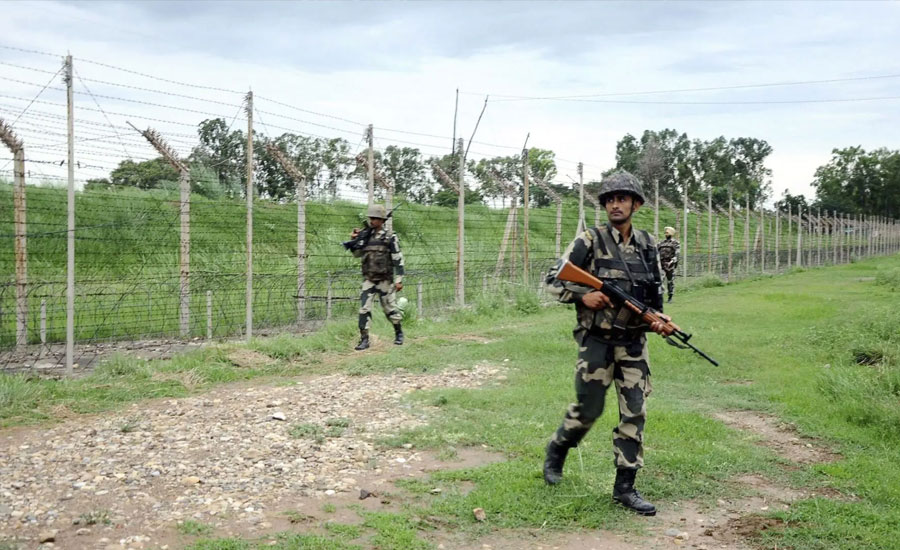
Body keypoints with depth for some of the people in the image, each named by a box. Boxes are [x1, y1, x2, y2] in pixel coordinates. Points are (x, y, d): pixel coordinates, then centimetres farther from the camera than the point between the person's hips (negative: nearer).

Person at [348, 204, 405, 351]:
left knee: (390, 308, 8)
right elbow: (357, 254, 18)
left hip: (385, 280, -4)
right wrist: (354, 240, 1)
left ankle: (399, 333, 30)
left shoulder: (390, 237, -8)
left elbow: (398, 259, -9)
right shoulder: (366, 235, 7)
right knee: (364, 309, -5)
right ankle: (364, 339, -2)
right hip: (368, 280, 4)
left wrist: (399, 279, -13)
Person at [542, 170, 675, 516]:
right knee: (588, 409, 3)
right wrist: (583, 295, -20)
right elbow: (553, 280, -6)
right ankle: (556, 451, 31)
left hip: (634, 342, 4)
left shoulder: (648, 245, 7)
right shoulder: (590, 241, -7)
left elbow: (656, 291, 17)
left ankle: (625, 487, 10)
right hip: (597, 340, -4)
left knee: (634, 413, 2)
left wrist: (657, 317, -2)